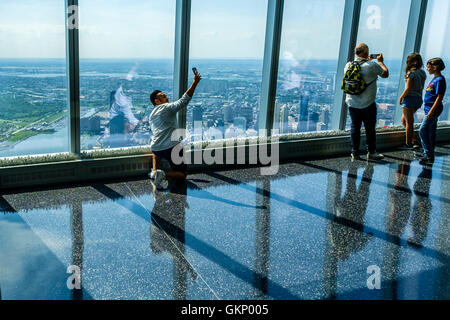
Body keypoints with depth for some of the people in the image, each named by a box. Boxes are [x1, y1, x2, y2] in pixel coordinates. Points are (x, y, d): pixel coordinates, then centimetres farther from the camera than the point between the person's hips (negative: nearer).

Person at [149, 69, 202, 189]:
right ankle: (163, 174, -22)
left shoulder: (151, 115, 19)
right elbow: (184, 100, -13)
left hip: (156, 149, 7)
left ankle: (154, 170, 22)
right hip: (171, 148, -6)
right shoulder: (167, 107, -3)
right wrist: (195, 82, -12)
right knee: (182, 174, 7)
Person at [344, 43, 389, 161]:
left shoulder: (348, 65, 0)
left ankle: (355, 153, 13)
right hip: (368, 105, -4)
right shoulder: (372, 65, -13)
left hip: (352, 104, 4)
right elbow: (385, 74, 2)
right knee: (370, 129, 9)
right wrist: (380, 61, 16)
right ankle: (371, 153, 20)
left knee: (355, 128, 10)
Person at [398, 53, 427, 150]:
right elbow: (421, 87, 15)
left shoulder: (411, 73, -13)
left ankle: (408, 144, 4)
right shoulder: (423, 73, 10)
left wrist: (401, 97, -6)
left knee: (409, 122, -1)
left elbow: (408, 89, -16)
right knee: (404, 120, 18)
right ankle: (413, 141, 14)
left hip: (410, 98, -8)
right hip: (419, 98, 8)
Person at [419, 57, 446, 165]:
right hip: (430, 109, 10)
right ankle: (430, 155, 20)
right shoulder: (435, 79, 14)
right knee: (431, 131, 13)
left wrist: (432, 111, -24)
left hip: (434, 109, -10)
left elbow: (439, 97, -20)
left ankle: (428, 155, -9)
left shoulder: (440, 80, -15)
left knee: (423, 131, -13)